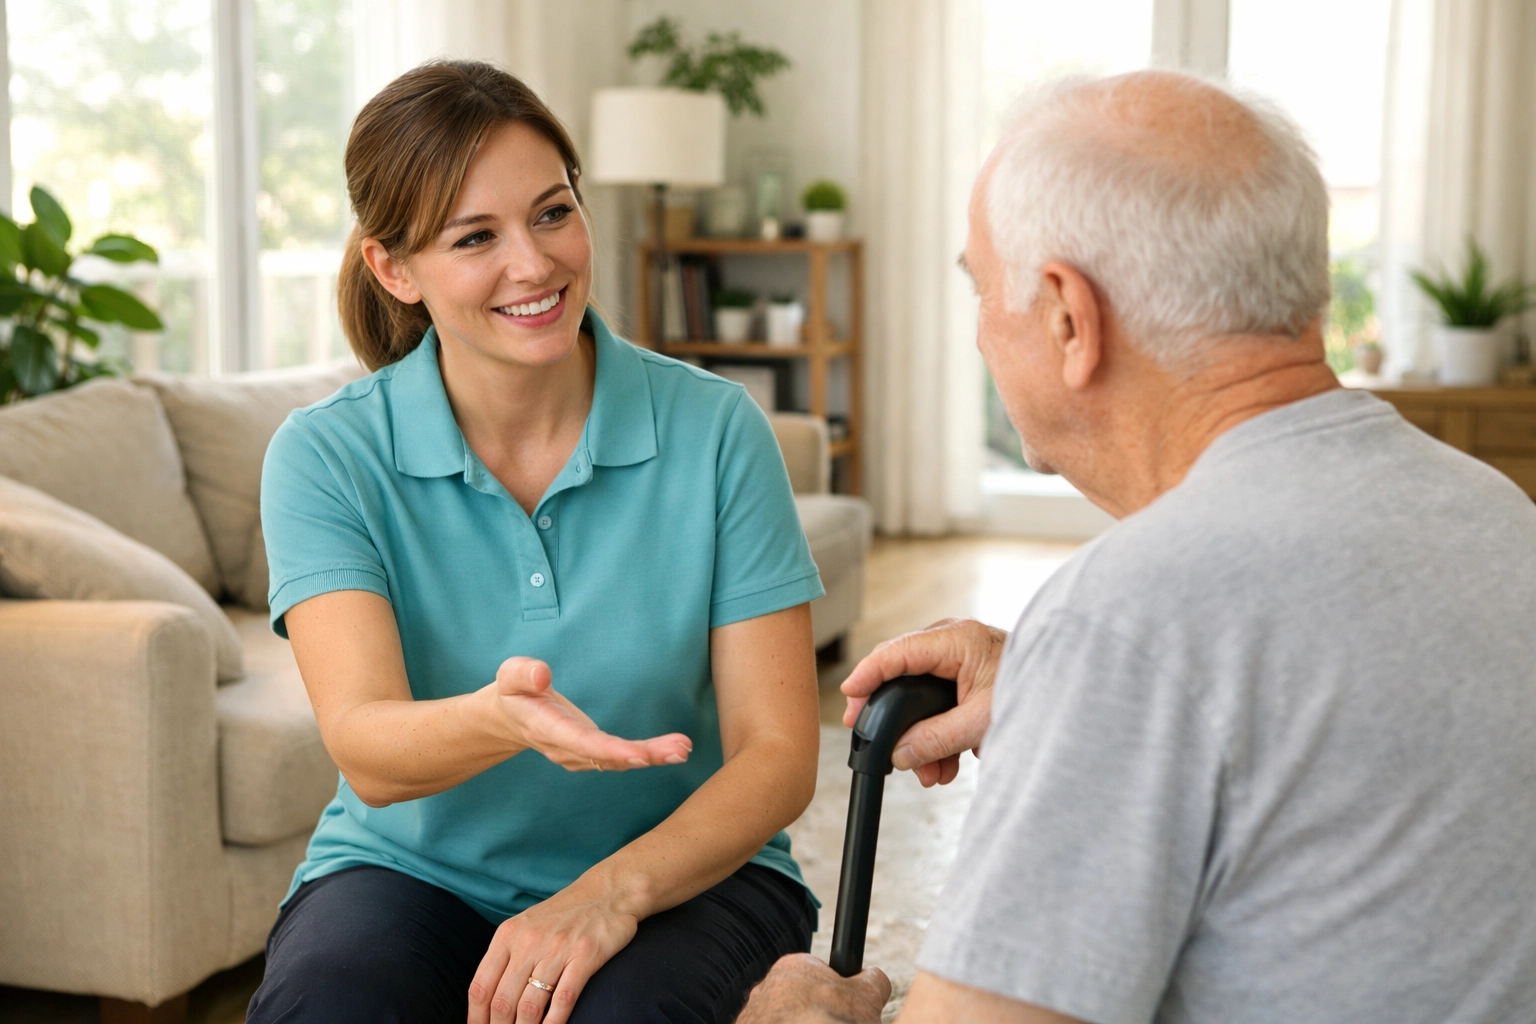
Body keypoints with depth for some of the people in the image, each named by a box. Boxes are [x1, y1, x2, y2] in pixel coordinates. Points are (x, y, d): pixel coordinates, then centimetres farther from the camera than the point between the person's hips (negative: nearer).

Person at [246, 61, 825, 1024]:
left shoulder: (716, 430, -7)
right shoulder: (325, 457, -6)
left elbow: (777, 756, -8)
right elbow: (367, 752, -19)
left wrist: (613, 890, -25)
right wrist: (497, 720, -42)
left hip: (681, 868, 0)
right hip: (413, 867, 1)